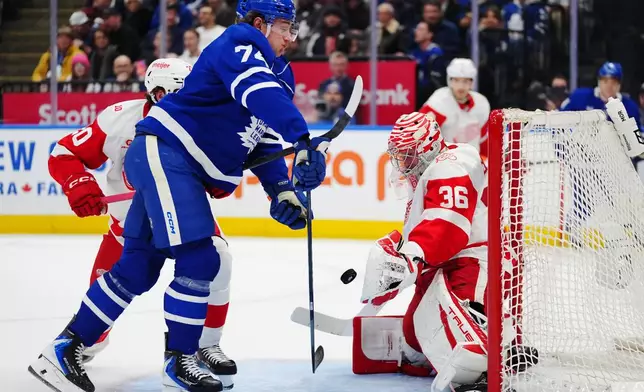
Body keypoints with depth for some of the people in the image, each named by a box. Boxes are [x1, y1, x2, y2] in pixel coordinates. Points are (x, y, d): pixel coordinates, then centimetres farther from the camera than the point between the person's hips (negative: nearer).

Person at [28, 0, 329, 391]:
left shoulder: (269, 71, 20)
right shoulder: (240, 44, -10)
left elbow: (264, 142, 19)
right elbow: (262, 93, -31)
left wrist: (282, 191, 3)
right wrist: (305, 143, -41)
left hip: (180, 169, 10)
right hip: (162, 152, -10)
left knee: (138, 269, 10)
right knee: (199, 260, -13)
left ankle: (66, 348, 17)